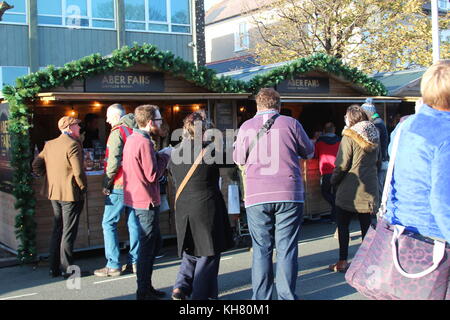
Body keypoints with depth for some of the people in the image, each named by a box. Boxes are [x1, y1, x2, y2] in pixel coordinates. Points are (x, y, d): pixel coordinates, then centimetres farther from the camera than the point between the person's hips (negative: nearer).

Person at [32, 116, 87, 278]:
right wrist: (83, 188, -6)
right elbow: (79, 172, -20)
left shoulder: (49, 145, 8)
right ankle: (66, 269, 5)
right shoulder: (73, 145, -15)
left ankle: (54, 267, 20)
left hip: (54, 193, 7)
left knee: (57, 230, 16)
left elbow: (36, 166, 9)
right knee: (68, 232, 1)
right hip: (71, 194, -7)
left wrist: (51, 177, 14)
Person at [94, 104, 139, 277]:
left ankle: (113, 265, -2)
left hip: (119, 186, -7)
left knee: (109, 223, 0)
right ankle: (135, 261, 16)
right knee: (134, 223, 11)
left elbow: (114, 161, -19)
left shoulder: (117, 132, -10)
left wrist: (106, 183, -12)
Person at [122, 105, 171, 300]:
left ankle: (146, 287, 27)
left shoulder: (132, 139, 12)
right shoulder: (144, 143, -19)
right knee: (147, 247, -1)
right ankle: (143, 293, 8)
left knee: (154, 242, 18)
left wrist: (160, 156, 8)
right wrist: (164, 156, -8)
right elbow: (153, 175, -21)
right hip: (146, 202, -10)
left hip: (135, 199, 10)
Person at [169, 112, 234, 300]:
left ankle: (180, 287, 5)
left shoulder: (175, 152, 4)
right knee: (208, 254, 7)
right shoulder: (211, 150, -12)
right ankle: (200, 295, 9)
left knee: (190, 252, 20)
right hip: (207, 209, -5)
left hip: (182, 209, 5)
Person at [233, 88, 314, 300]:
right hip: (289, 195, -1)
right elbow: (309, 151, 13)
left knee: (261, 250, 7)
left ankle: (261, 297, 10)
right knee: (286, 248, 3)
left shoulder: (246, 127, 4)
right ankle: (286, 296, 5)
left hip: (256, 197, 1)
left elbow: (238, 159, 15)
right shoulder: (290, 124, 1)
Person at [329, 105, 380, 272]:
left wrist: (334, 181, 2)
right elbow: (378, 161, 17)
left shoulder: (349, 137, -13)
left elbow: (342, 165, -13)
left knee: (342, 225, 5)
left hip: (349, 189, -6)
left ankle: (343, 261, 5)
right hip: (370, 189, 6)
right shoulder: (374, 136, 7)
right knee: (366, 225, 10)